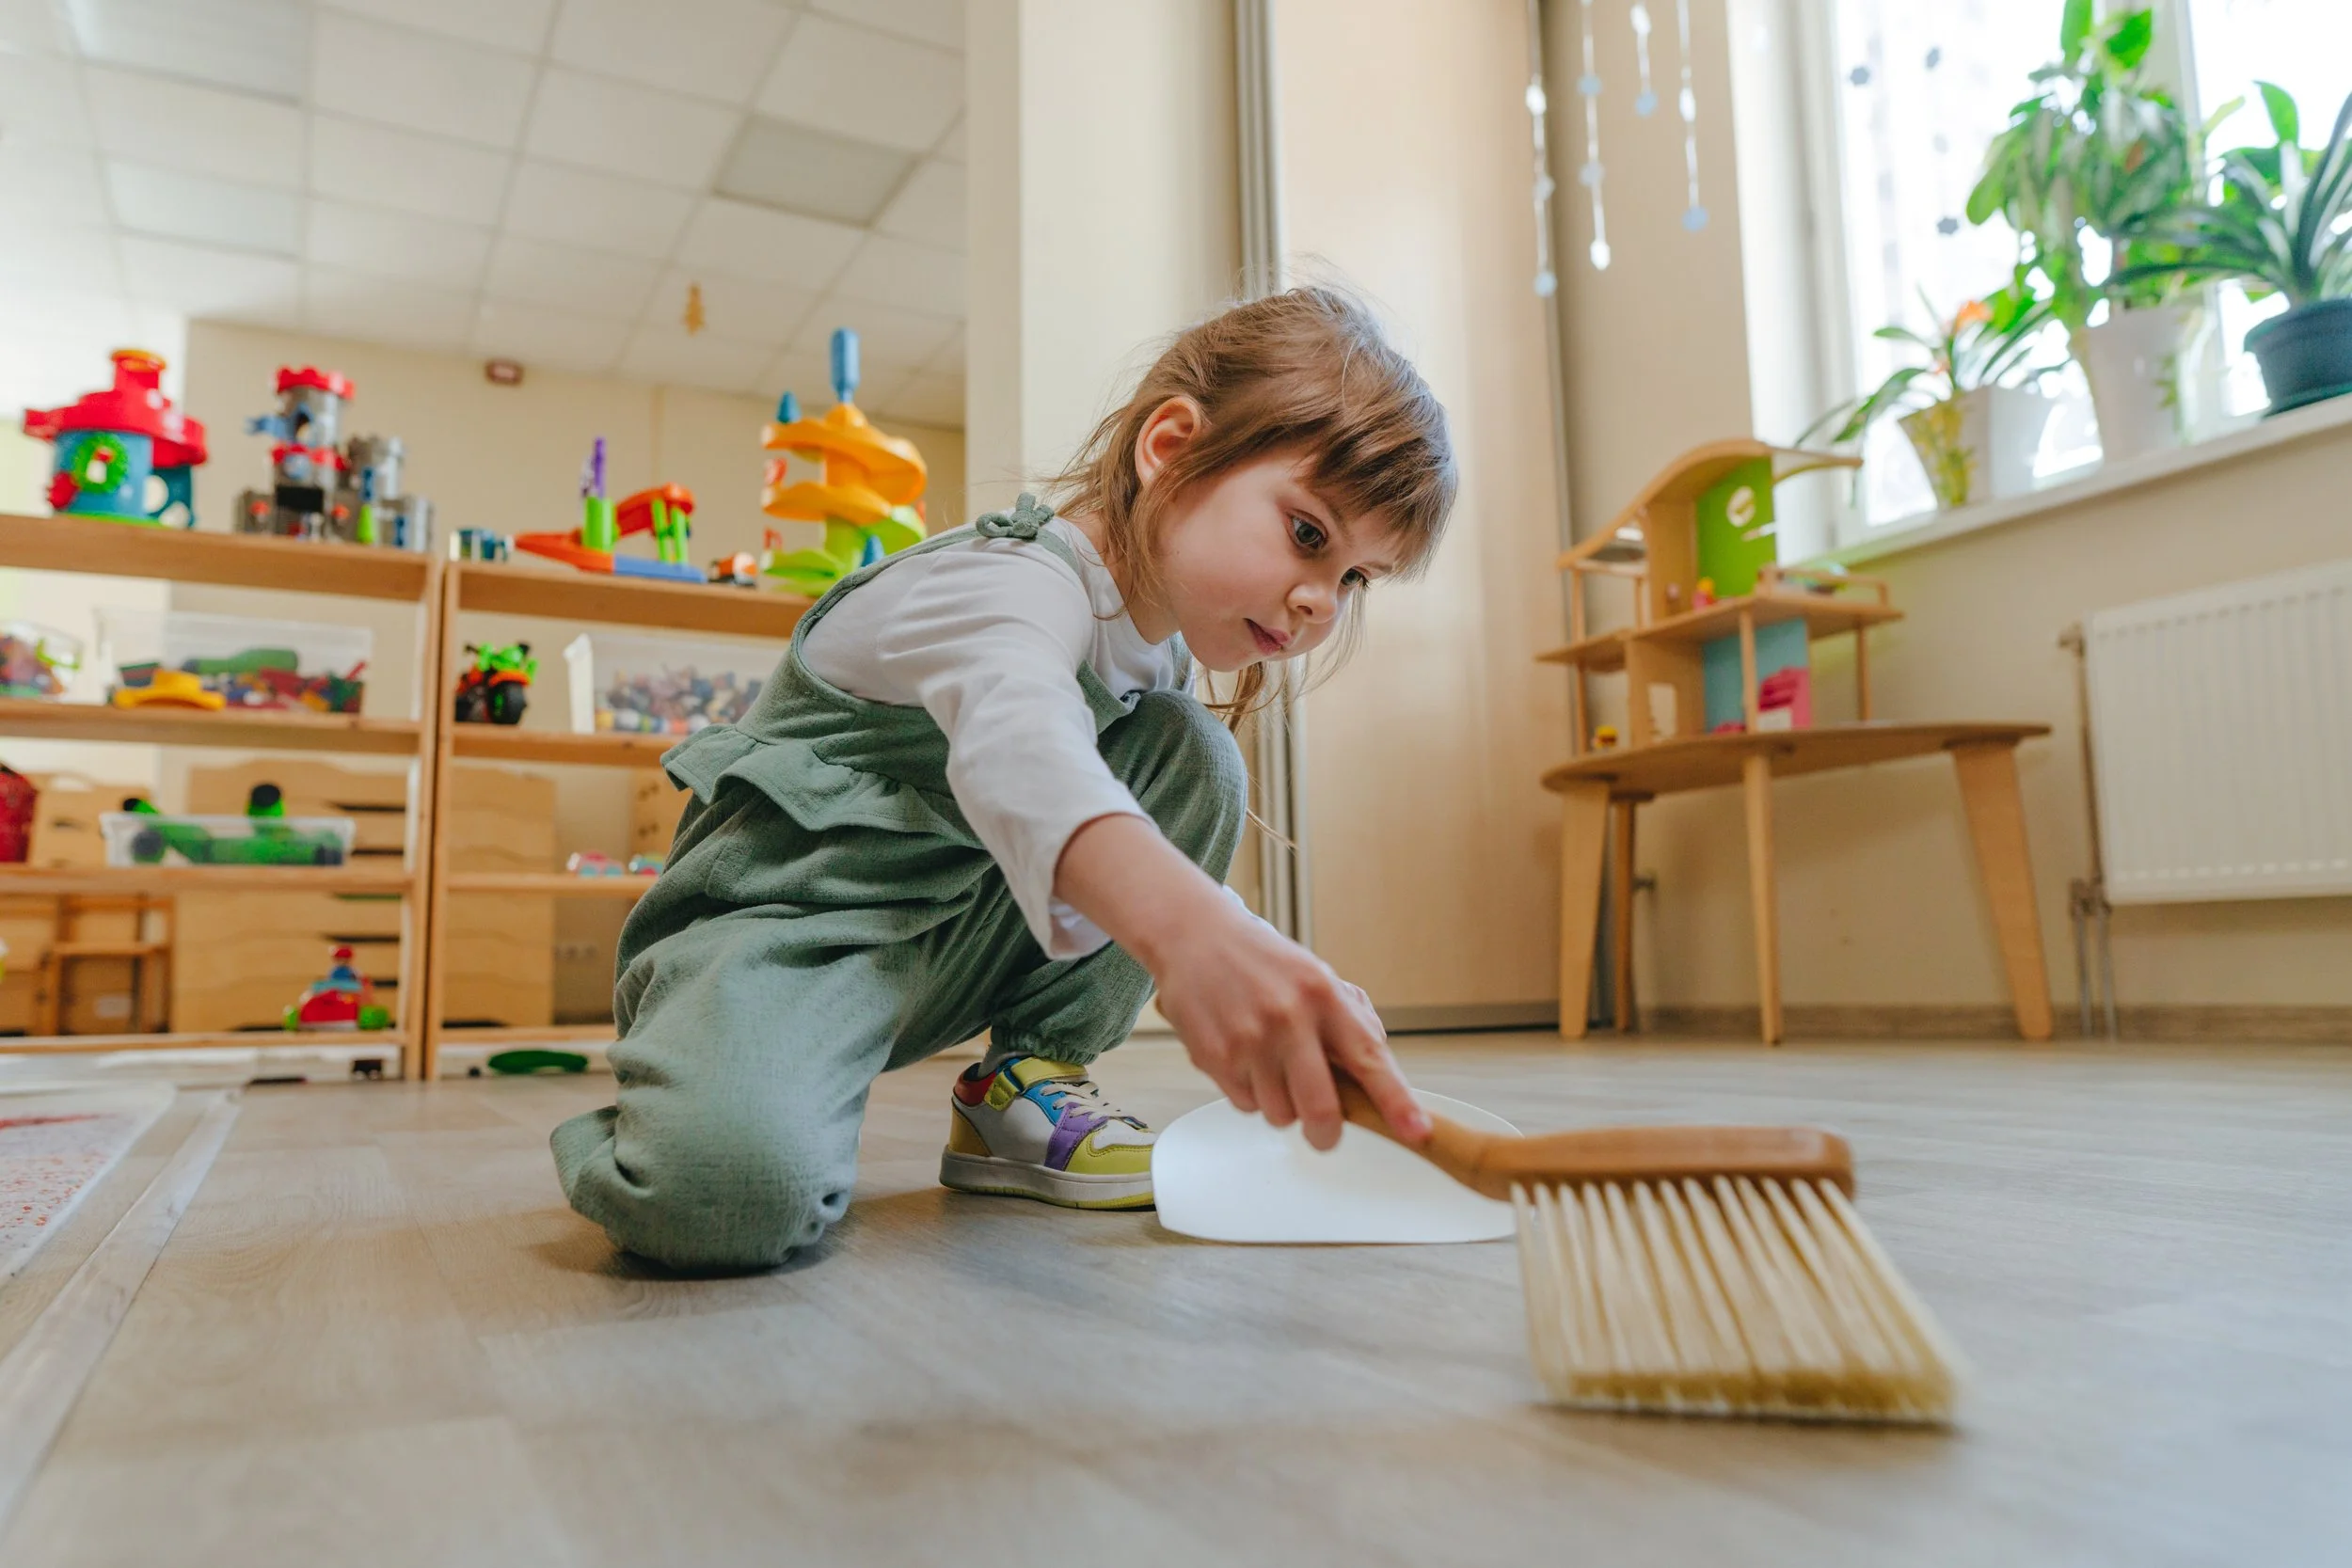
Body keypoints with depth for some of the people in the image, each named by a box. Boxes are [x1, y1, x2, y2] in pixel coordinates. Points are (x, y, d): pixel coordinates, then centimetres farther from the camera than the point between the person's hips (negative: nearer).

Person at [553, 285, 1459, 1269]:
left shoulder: (1159, 634, 6)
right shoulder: (1020, 586, -24)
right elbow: (1019, 751, -49)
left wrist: (1287, 981, 2)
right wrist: (1189, 927, -66)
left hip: (953, 942, 8)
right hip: (783, 921, -8)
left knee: (1191, 750, -3)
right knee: (727, 1190, -37)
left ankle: (1021, 1086, 1)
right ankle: (663, 1121, 4)